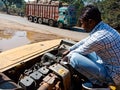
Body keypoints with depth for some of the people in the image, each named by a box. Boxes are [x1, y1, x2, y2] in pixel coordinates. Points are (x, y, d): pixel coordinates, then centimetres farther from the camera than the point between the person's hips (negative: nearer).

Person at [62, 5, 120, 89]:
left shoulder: (98, 38, -29)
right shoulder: (104, 27, 0)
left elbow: (79, 51, -11)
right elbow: (85, 41, 15)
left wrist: (67, 57, 10)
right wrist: (69, 50, 21)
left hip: (113, 75, -9)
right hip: (110, 65, 9)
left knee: (74, 58, -21)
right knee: (84, 49, 16)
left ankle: (98, 82, -2)